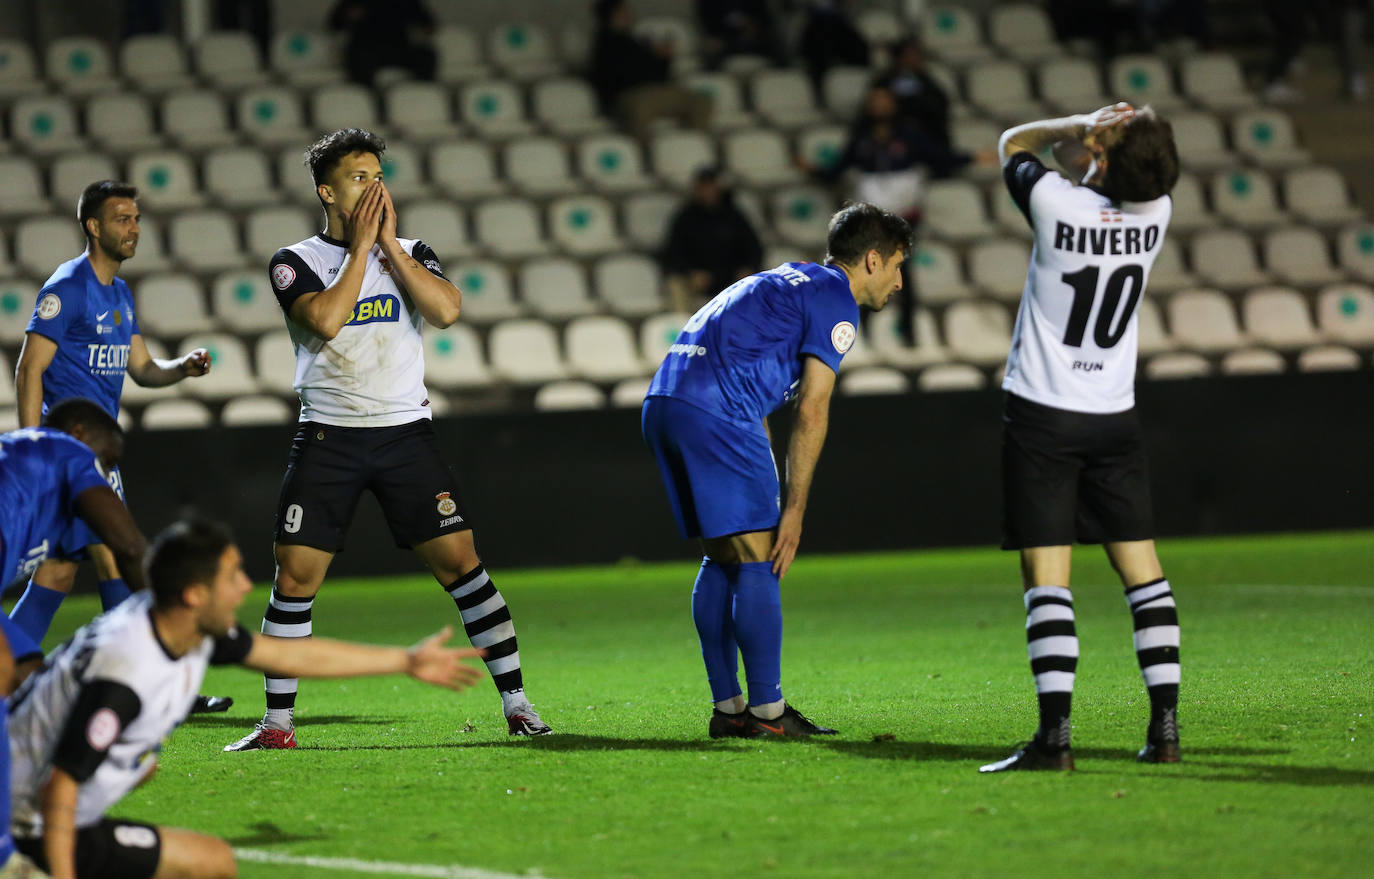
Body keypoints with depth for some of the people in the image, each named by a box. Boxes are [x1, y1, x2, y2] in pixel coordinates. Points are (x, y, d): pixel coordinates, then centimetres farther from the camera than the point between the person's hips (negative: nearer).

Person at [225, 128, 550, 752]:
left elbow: (446, 310, -11)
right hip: (328, 437, -1)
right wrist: (361, 245, -11)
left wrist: (389, 243, -8)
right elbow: (326, 321, -18)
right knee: (295, 575, -6)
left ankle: (515, 700, 0)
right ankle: (277, 723, 4)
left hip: (406, 431, 1)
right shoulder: (296, 262, 1)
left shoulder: (409, 253, 9)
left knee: (459, 559, -6)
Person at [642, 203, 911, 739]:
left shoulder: (787, 280, 29)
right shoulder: (835, 301, 0)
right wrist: (794, 507, -3)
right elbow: (811, 411, -6)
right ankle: (767, 710, -5)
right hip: (714, 411, -9)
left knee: (721, 558, 14)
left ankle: (727, 709, 15)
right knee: (757, 559, -5)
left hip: (663, 402, 9)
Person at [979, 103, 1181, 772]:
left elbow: (1014, 143, 4)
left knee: (1046, 583, -6)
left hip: (1041, 415, -4)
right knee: (1143, 572, 9)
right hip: (1114, 416, 4)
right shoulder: (1155, 212, -6)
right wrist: (1099, 141, -6)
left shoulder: (1057, 204, -18)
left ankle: (1054, 735, -15)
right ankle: (1165, 729, 6)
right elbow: (1126, 180, 16)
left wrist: (1079, 128, -8)